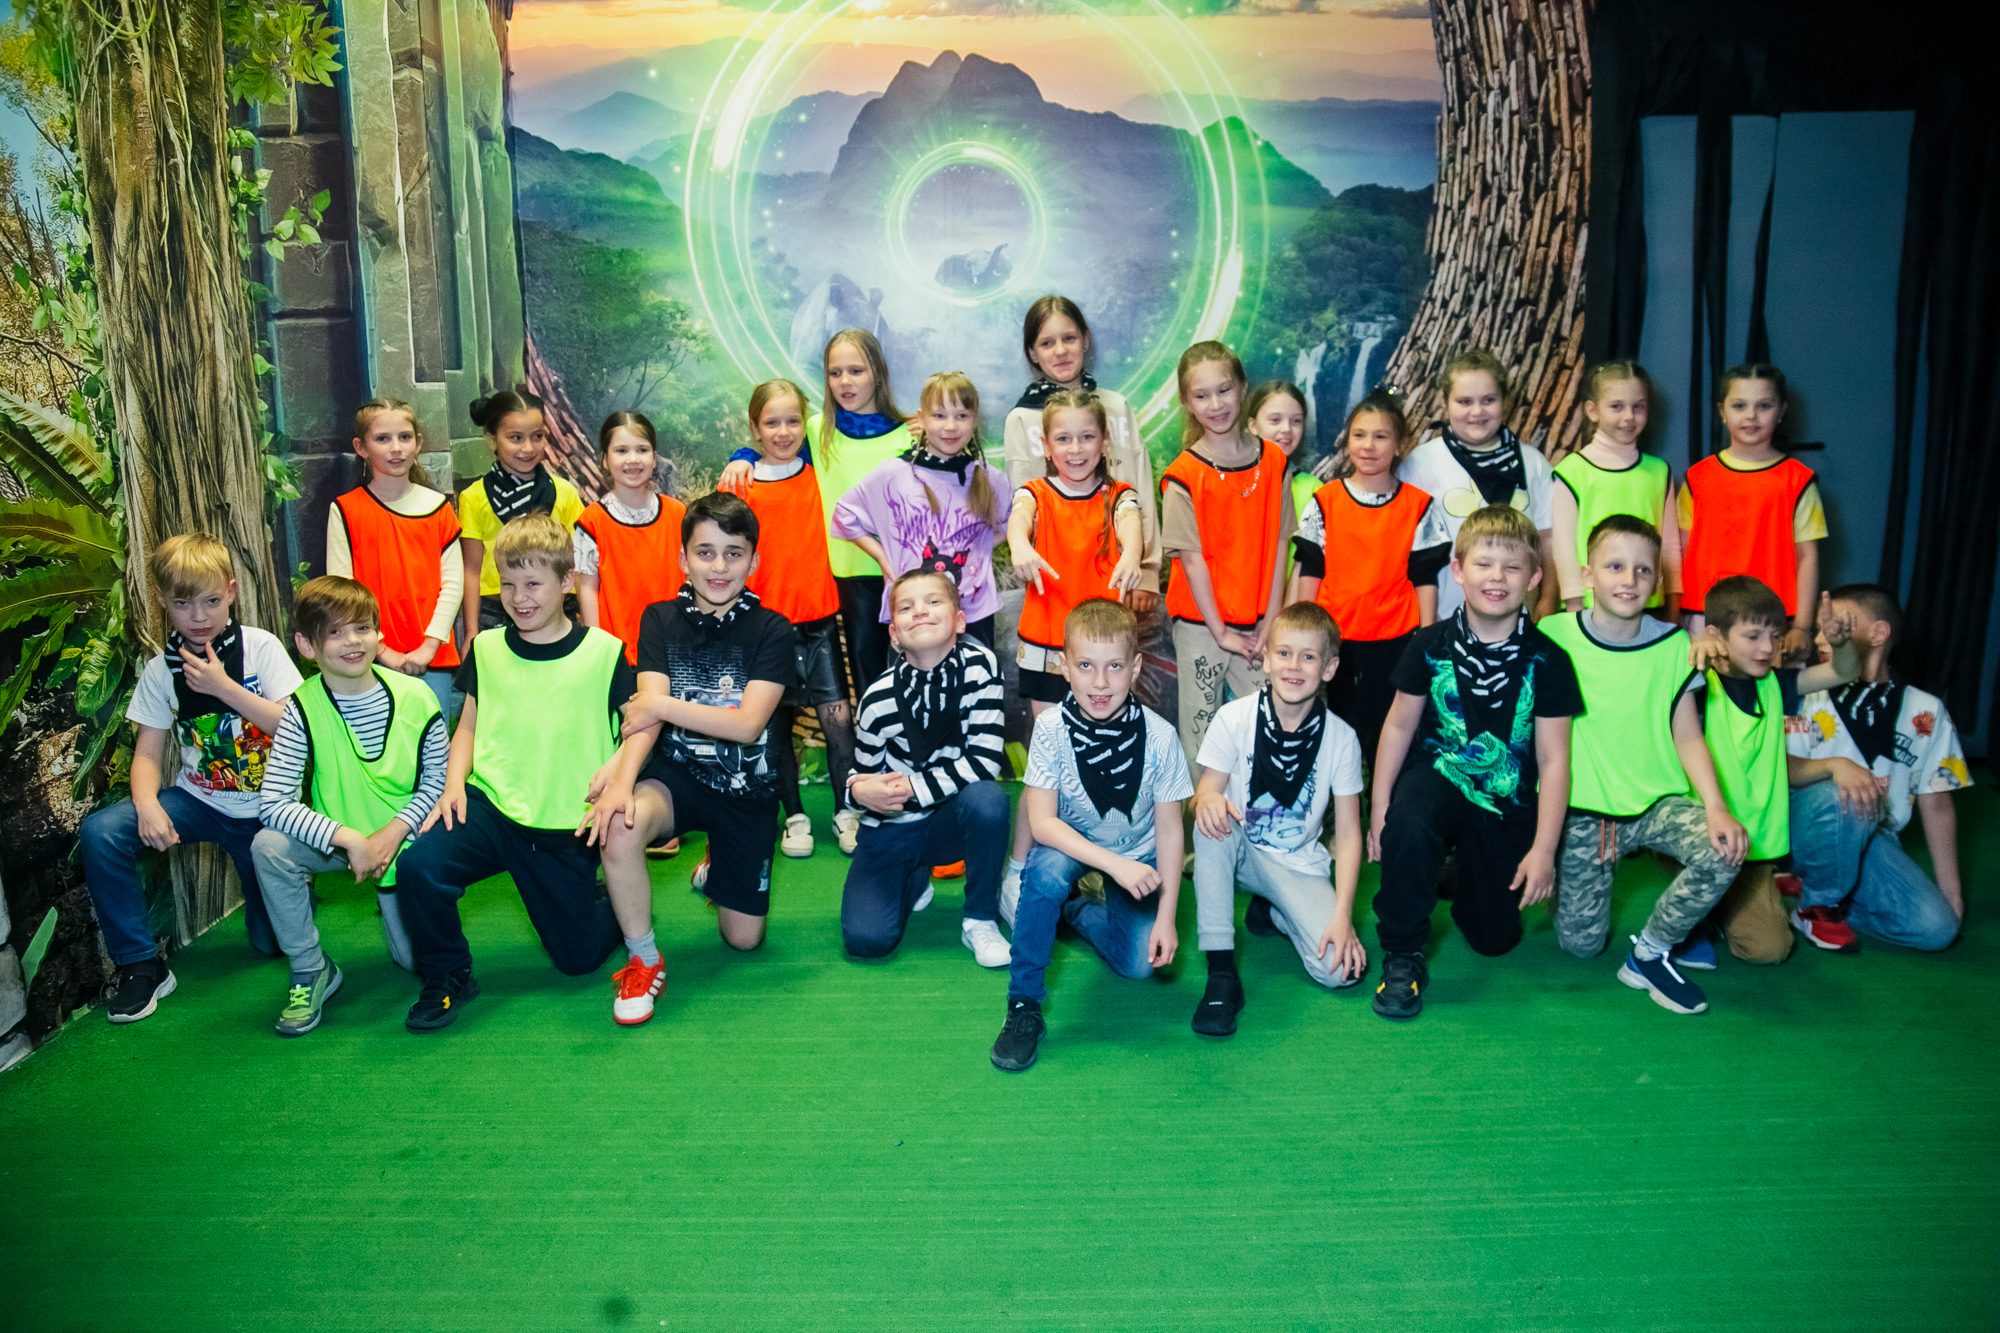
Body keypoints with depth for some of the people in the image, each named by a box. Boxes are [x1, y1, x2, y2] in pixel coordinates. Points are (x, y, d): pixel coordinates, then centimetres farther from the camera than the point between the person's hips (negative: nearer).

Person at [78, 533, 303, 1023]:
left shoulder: (261, 647, -7)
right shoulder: (160, 670, 0)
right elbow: (148, 753, -2)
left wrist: (224, 687, -21)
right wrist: (148, 804, -22)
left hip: (264, 809, -2)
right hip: (198, 799, 2)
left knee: (273, 940, -1)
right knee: (100, 832, -25)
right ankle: (140, 964, -10)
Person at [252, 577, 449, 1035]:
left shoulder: (414, 697, -15)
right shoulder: (302, 710, -19)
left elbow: (437, 777, -6)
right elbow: (274, 803, -23)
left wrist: (394, 830, -20)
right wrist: (348, 838, -31)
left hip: (402, 840, 0)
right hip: (334, 839, 0)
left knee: (418, 958, -1)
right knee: (269, 846, -31)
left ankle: (394, 898, 37)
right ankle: (310, 971, -10)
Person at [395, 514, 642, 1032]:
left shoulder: (602, 651, -3)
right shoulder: (486, 649, 6)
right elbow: (470, 723, 13)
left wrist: (621, 780, -20)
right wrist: (454, 782, -4)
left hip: (568, 826, -2)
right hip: (490, 805, 2)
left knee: (579, 956, 3)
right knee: (418, 864, -28)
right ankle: (448, 977, -1)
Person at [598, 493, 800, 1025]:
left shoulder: (770, 630, -6)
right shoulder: (661, 620, 0)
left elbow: (747, 724, -16)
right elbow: (646, 712, -14)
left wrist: (663, 707, -19)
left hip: (746, 787, 0)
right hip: (677, 774, 0)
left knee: (743, 937, 6)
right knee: (620, 829, -36)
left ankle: (719, 859, 43)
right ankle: (643, 961, -10)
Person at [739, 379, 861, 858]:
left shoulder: (821, 475, 4)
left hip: (819, 620, 1)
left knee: (837, 716, -3)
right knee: (777, 724, 7)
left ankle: (847, 812, 13)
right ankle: (794, 817, 22)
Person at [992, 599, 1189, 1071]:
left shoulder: (1159, 736, -20)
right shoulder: (1052, 728, -22)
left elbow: (1169, 829, -11)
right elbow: (1042, 821, -25)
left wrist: (1166, 916, -13)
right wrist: (1114, 864, -37)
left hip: (1136, 855, 1)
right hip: (1072, 844, -1)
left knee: (1139, 961, -15)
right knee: (1048, 867, -35)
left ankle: (1077, 910, 18)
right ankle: (1024, 1003, -20)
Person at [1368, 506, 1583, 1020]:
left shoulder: (1547, 660, -11)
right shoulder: (1431, 644, -9)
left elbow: (1553, 760, -8)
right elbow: (1400, 726, -1)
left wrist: (1544, 849, -11)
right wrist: (1379, 807, -6)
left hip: (1507, 802, 1)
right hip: (1439, 774, -1)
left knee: (1494, 938, 5)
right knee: (1407, 822, -37)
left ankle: (1466, 874, 41)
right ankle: (1403, 954, -16)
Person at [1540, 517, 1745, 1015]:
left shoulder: (1672, 644, -1)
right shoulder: (1555, 636, -8)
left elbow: (1687, 736, 0)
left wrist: (1717, 807, -17)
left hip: (1658, 802, 2)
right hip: (1582, 809, -1)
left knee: (1722, 852, -29)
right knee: (1581, 941, -3)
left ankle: (1649, 952, -3)